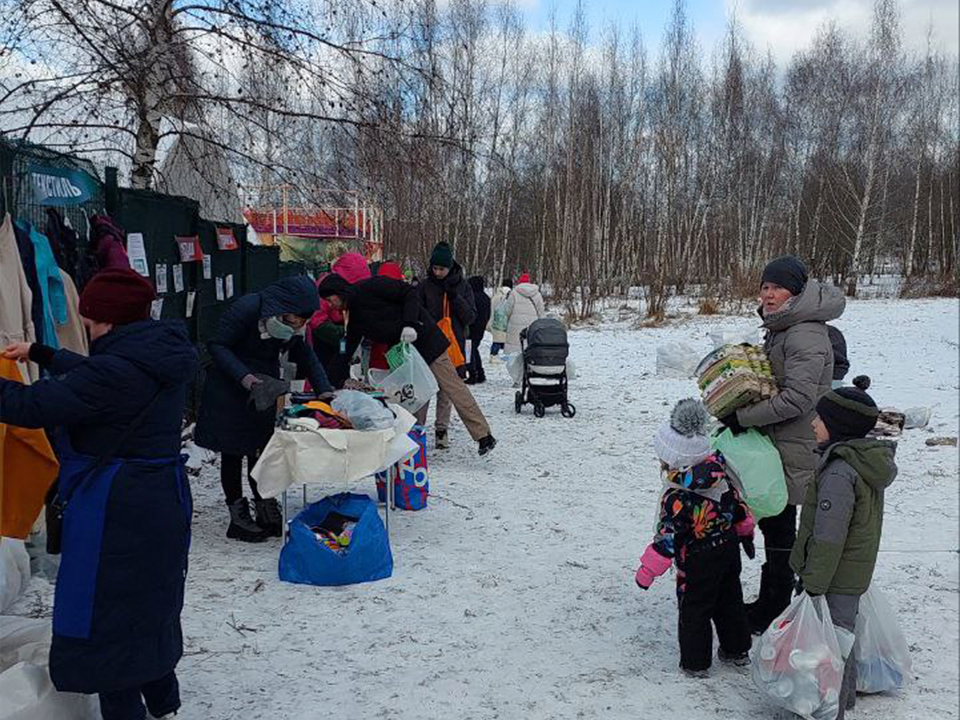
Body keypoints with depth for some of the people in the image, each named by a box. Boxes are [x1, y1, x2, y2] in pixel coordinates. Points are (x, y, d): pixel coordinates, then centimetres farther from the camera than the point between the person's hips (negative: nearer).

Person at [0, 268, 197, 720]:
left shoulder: (117, 369, -23)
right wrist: (39, 353, 26)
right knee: (152, 602, 22)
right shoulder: (161, 358, 4)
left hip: (115, 510, -9)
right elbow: (90, 375, 20)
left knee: (104, 614, 6)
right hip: (164, 500, 9)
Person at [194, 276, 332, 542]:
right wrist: (243, 376, -30)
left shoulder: (293, 323, -2)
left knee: (260, 448, 10)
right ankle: (238, 516, 11)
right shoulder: (249, 307, -23)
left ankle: (265, 508, 21)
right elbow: (218, 345, -19)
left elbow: (305, 356, 5)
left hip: (264, 389, 6)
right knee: (233, 451, 2)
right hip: (230, 389, -6)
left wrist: (324, 390, -7)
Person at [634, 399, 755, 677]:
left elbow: (666, 540, -25)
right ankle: (737, 650, 38)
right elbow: (738, 506, 6)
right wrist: (746, 532, 24)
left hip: (698, 563, -7)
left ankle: (695, 662, 20)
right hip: (729, 549, 7)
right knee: (730, 601, 23)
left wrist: (647, 570, -15)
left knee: (693, 610, 10)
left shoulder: (677, 497, -28)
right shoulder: (720, 476, -7)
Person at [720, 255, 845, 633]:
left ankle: (773, 615, 14)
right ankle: (768, 603, 31)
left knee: (779, 530, 1)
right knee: (773, 524, 18)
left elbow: (798, 398, -26)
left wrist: (742, 416, -23)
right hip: (774, 445, 10)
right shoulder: (780, 329, 12)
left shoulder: (805, 335, -20)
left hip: (791, 451, -10)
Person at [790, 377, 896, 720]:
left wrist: (812, 584, -18)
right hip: (854, 575, 10)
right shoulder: (868, 463, 4)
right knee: (843, 634, 25)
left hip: (834, 580, -10)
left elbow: (828, 537, -26)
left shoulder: (839, 473, -28)